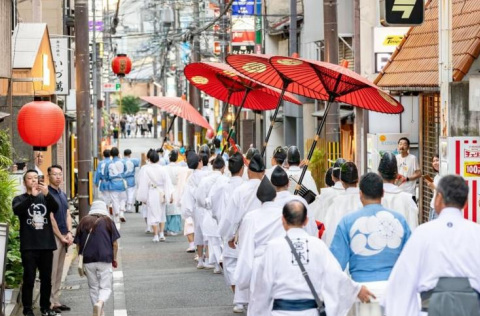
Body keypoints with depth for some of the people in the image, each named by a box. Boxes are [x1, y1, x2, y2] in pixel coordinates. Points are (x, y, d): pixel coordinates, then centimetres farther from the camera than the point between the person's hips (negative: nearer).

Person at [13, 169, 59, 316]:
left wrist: (47, 194, -27)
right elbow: (17, 210, -17)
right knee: (29, 279, -4)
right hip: (29, 246, -3)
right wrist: (32, 196, -31)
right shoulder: (19, 199, 5)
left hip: (46, 244, 3)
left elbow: (55, 208, -8)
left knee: (46, 278, 8)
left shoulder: (45, 197, 11)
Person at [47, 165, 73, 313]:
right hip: (52, 237, -8)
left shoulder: (63, 194, 15)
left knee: (59, 271, 11)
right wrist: (61, 237, -12)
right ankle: (50, 303, -2)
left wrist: (69, 233, -2)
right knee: (51, 271, -6)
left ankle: (56, 300, 17)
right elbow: (51, 219, -14)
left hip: (64, 236, 8)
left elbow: (68, 215, 13)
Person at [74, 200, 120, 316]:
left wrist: (80, 261, 18)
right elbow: (115, 243, 3)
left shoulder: (84, 222, 9)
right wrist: (114, 259, 17)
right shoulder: (108, 222, 4)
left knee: (93, 288, 15)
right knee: (106, 287, 1)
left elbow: (78, 245, 9)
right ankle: (100, 302, -28)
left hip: (88, 260, 2)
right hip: (104, 259, -2)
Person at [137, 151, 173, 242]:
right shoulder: (163, 169, -5)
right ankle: (161, 234, 10)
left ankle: (156, 235, 2)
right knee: (162, 214, 17)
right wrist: (170, 195, 0)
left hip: (151, 194, -2)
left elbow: (144, 184, -5)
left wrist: (143, 197, 3)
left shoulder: (147, 170, -10)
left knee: (153, 215, 4)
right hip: (161, 194, 2)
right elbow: (168, 182, -5)